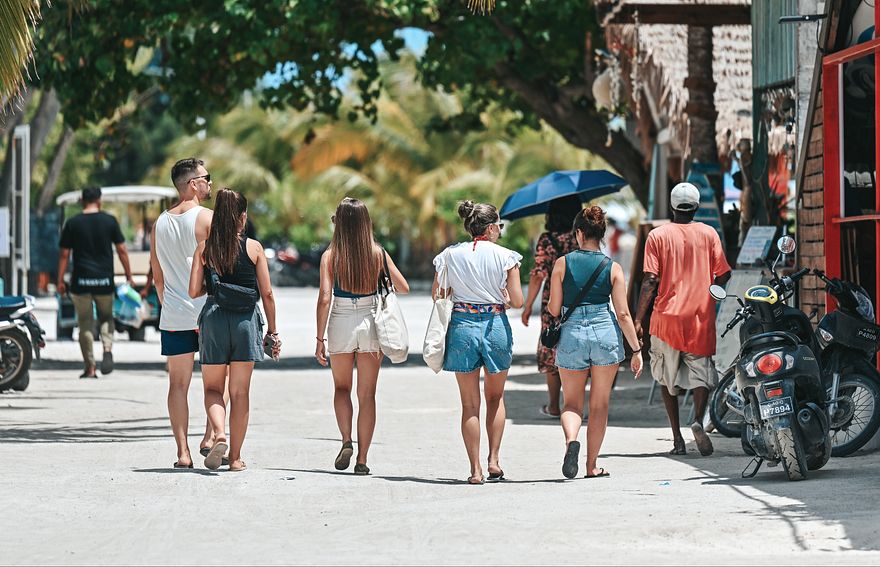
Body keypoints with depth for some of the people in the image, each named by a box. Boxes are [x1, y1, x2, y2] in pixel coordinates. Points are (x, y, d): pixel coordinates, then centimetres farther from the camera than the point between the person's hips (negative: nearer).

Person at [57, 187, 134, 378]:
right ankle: (107, 348, -11)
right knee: (106, 318, 17)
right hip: (105, 280, 0)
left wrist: (60, 280, 6)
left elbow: (64, 254, 0)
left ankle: (90, 368, 4)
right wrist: (129, 276, 9)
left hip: (81, 281, 0)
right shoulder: (109, 221, 1)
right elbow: (122, 251, 1)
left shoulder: (72, 223, 1)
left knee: (85, 323, 6)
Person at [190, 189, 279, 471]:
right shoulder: (253, 247, 0)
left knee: (213, 388, 11)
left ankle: (219, 435, -16)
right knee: (240, 391, 7)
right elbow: (267, 293, 0)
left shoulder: (204, 248, 2)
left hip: (213, 317, 0)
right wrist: (272, 331, 9)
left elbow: (194, 291, -2)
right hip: (246, 319, 0)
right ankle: (235, 456, 8)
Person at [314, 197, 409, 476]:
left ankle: (347, 441, -3)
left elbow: (325, 298, -13)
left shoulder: (331, 255, -8)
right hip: (371, 323, 1)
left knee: (341, 388, 19)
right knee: (367, 395, 10)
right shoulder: (378, 253, -3)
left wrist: (320, 338, -8)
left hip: (341, 323, -1)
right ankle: (362, 459, 8)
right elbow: (403, 288, 4)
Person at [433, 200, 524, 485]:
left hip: (462, 326, 1)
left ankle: (476, 469, 4)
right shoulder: (505, 257, -5)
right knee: (495, 396, 19)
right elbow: (517, 301, -7)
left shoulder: (450, 255, 0)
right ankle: (494, 459, 9)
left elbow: (437, 295, 6)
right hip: (496, 326, -1)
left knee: (470, 403, 7)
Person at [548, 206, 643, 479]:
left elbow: (553, 309, 0)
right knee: (600, 405, 12)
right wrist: (636, 349, 3)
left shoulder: (563, 263, -1)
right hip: (605, 332, 0)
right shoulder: (613, 268, 0)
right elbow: (623, 313, -3)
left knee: (572, 403, 12)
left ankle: (571, 440, -19)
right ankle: (592, 465, 14)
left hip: (571, 334, 0)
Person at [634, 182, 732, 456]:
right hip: (701, 316, 0)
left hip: (667, 315, 0)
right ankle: (698, 420, -23)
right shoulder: (709, 234, 3)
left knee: (667, 377, 11)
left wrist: (638, 320, -3)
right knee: (701, 373, 4)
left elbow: (650, 280, -6)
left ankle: (677, 438, 6)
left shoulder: (658, 236, 0)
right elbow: (723, 274, 2)